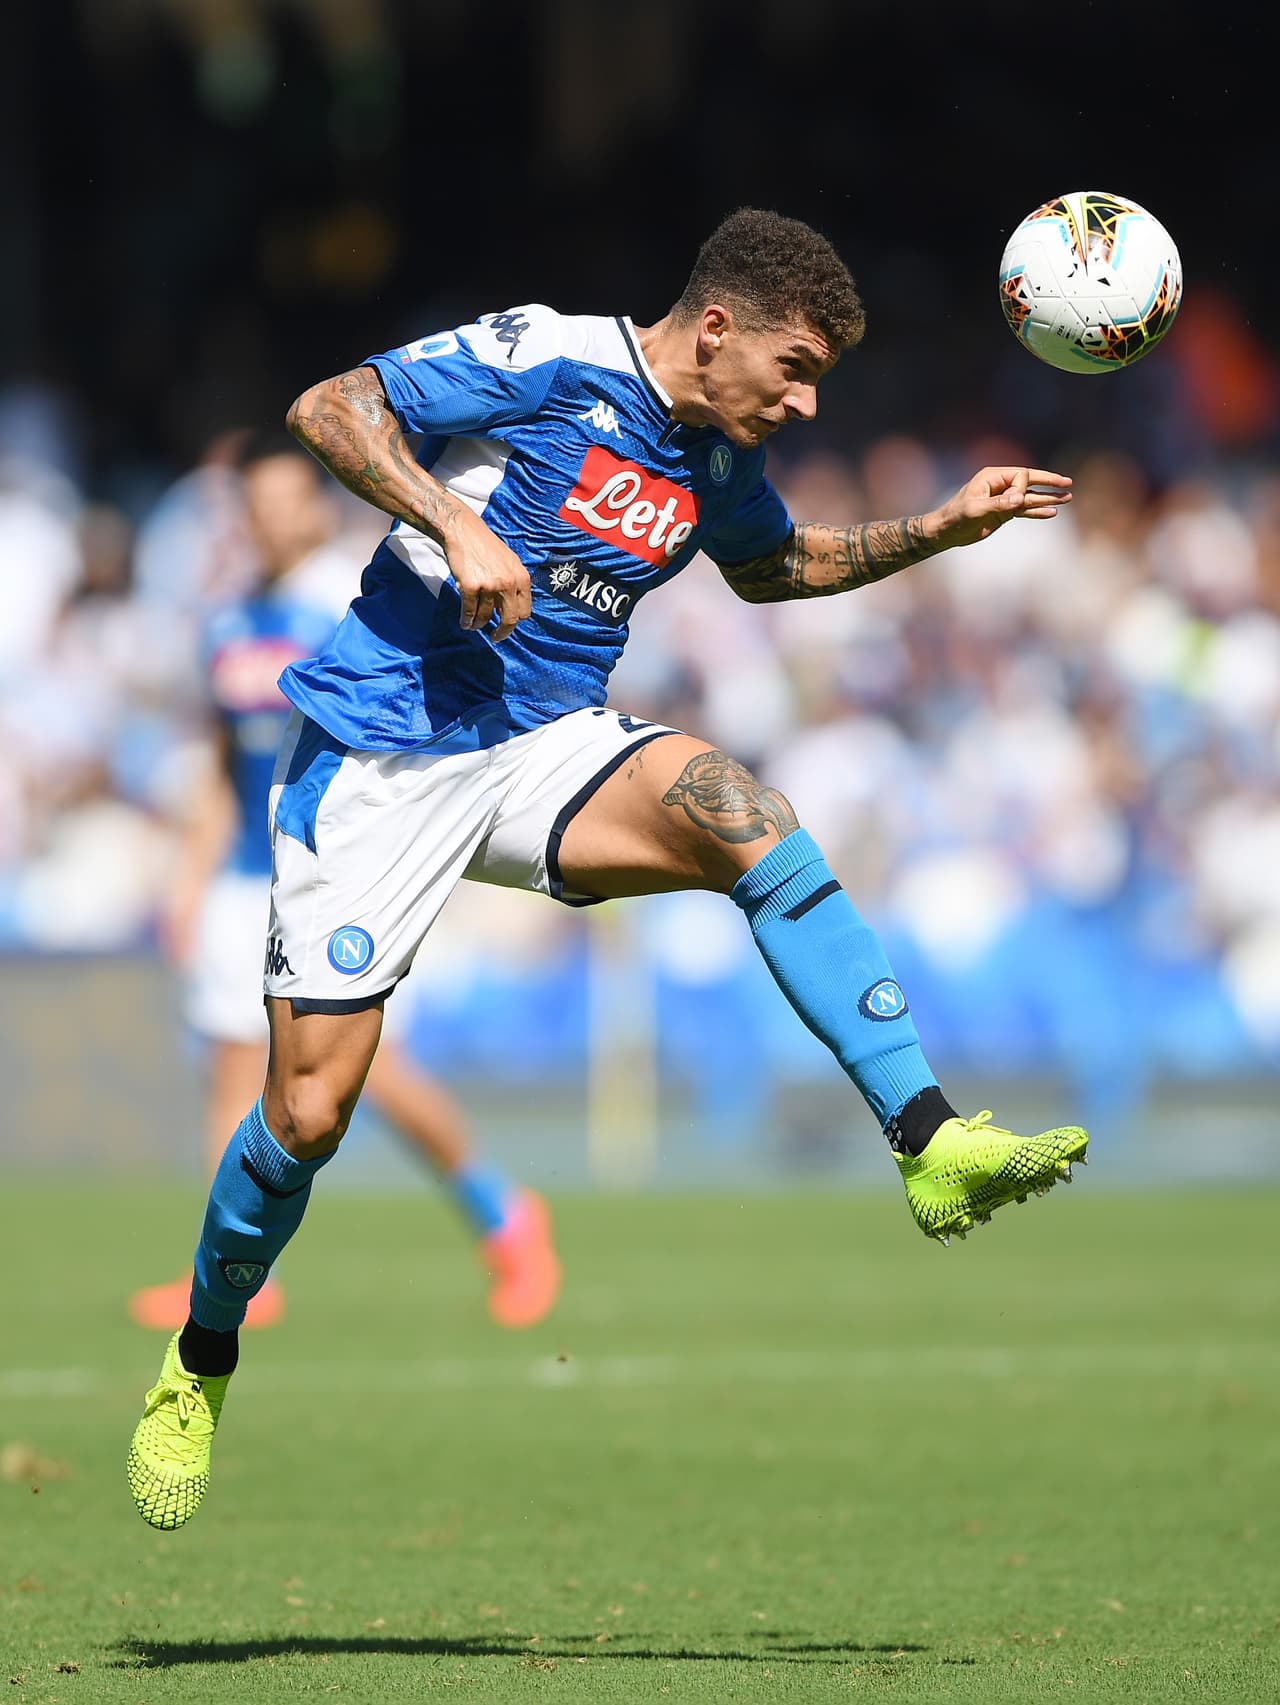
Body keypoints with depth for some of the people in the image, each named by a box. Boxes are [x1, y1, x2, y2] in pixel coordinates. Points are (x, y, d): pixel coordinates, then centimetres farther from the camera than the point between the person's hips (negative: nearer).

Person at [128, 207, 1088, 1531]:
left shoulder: (721, 460, 8)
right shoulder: (547, 361, -13)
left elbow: (773, 567, 31)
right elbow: (329, 410, -14)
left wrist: (940, 529, 20)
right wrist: (455, 523, -26)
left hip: (547, 750, 5)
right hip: (379, 757, -5)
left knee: (745, 815, -26)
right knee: (309, 1109, -7)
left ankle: (933, 1147, -31)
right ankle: (200, 1366, 20)